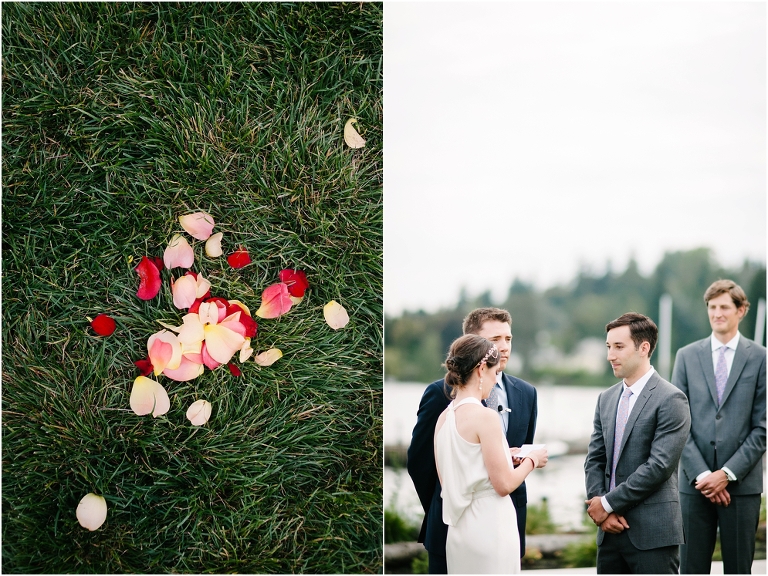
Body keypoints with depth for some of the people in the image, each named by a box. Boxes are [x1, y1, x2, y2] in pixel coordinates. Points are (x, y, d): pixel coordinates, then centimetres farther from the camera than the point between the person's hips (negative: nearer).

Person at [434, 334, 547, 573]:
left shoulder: (444, 417, 5)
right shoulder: (484, 416, -17)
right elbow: (504, 485, -16)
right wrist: (531, 460, 1)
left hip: (460, 528, 8)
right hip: (489, 528, -8)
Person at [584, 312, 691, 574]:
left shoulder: (671, 400, -9)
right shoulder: (607, 399, 14)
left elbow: (659, 466, -16)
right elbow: (594, 460, 13)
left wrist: (608, 503, -12)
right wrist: (600, 508, -4)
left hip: (653, 532, -7)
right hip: (610, 530, 7)